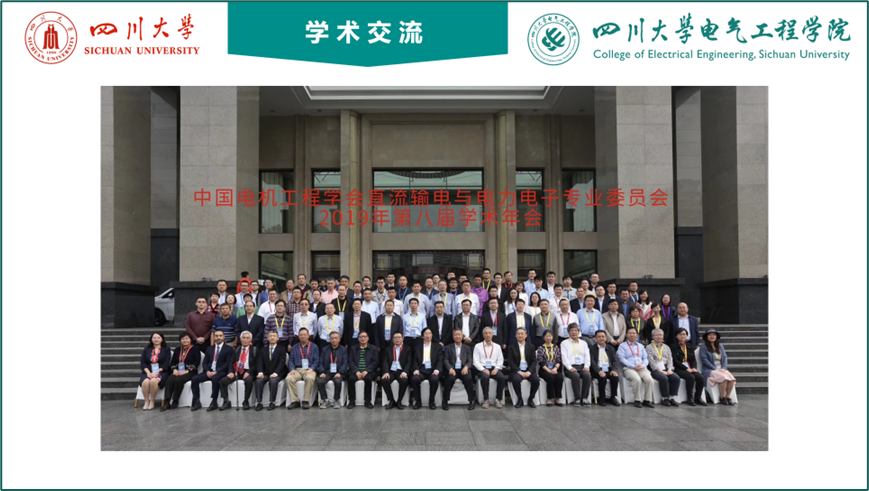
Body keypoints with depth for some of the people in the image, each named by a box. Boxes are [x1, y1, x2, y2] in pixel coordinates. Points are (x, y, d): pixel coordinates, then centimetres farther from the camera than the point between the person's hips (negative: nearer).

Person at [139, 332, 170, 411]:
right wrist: (148, 372, -10)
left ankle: (152, 402, -22)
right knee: (145, 381, -33)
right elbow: (142, 362, 8)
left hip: (161, 372, -2)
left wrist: (157, 372, -13)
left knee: (153, 381, -36)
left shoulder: (166, 349, 11)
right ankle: (146, 402, -21)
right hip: (148, 372, 2)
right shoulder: (146, 350, 19)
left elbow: (166, 363, 0)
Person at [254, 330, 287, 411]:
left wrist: (275, 373, -23)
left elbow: (281, 363, -7)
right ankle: (259, 402, -24)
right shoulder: (263, 350, 16)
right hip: (265, 373, 3)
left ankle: (272, 402, -26)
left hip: (277, 374, -3)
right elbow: (260, 363, 5)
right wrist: (260, 372, -16)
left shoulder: (282, 350, 6)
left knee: (273, 381, -35)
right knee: (259, 381, -28)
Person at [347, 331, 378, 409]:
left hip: (368, 372, -1)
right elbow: (351, 362, 6)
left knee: (368, 378, -35)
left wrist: (366, 371, -13)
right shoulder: (353, 349, 17)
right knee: (351, 378, -30)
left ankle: (367, 401, -21)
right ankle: (352, 401, -19)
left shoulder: (373, 348, 12)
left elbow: (375, 362, 2)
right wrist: (357, 371, -12)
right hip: (356, 371, 1)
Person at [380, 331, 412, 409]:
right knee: (384, 380, -30)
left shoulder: (407, 349, 12)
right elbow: (385, 362, 5)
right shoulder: (388, 349, 17)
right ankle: (391, 401, -13)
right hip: (391, 371, 2)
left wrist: (404, 372, -19)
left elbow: (409, 362, 0)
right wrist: (386, 372, -15)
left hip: (401, 372, -2)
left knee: (404, 380, -35)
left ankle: (399, 401, -15)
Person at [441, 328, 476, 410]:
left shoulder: (467, 348, 19)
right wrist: (450, 368, -17)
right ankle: (445, 401, -20)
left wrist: (466, 367, -15)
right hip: (452, 370, -1)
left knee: (468, 379, -32)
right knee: (450, 379, -34)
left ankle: (472, 401, -18)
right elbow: (446, 360, 4)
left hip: (463, 369, 1)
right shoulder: (448, 347, 15)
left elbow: (470, 361, 9)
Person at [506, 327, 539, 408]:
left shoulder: (531, 346, 13)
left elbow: (534, 361, 5)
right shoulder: (511, 347, 8)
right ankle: (519, 399, -13)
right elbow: (510, 362, -1)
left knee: (536, 380, -28)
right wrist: (519, 372, -15)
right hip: (517, 370, -2)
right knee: (516, 379, -35)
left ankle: (530, 399, -6)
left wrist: (529, 371, -13)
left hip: (529, 370, 2)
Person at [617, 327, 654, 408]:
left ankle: (647, 400, -19)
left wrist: (642, 365, -5)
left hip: (642, 368, 4)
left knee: (649, 379, -28)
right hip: (629, 368, -4)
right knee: (637, 379, -35)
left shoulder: (640, 346, 25)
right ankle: (637, 400, -23)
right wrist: (633, 366, -12)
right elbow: (622, 359, -2)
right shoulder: (622, 346, 10)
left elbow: (645, 358, 18)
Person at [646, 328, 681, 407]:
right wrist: (660, 370, -16)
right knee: (664, 378, -33)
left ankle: (672, 397, -14)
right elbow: (651, 361, -5)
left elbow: (670, 359, 13)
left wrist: (669, 369, -6)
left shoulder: (666, 347, 23)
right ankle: (664, 398, -17)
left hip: (666, 368, 5)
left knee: (676, 378, -23)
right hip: (655, 369, -4)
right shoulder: (649, 347, 6)